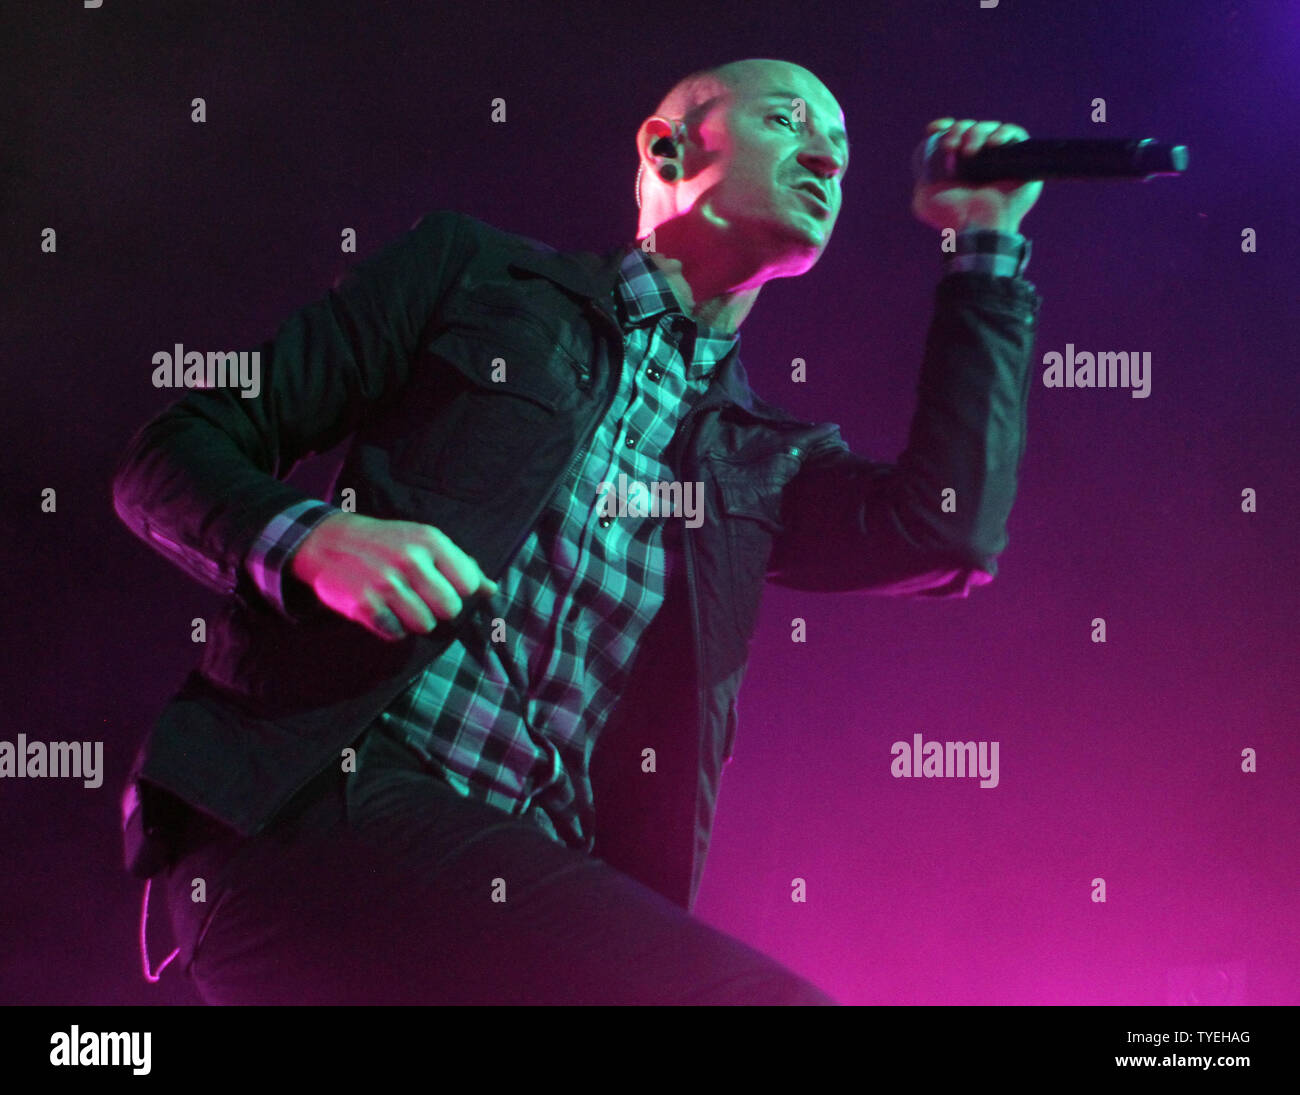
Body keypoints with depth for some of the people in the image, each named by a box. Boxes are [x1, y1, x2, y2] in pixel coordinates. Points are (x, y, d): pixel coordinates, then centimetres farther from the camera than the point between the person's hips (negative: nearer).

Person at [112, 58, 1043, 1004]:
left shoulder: (767, 463, 22)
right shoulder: (472, 270, 13)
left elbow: (948, 535, 1)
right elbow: (172, 455, 10)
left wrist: (988, 242, 12)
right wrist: (309, 540, -13)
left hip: (537, 884, 6)